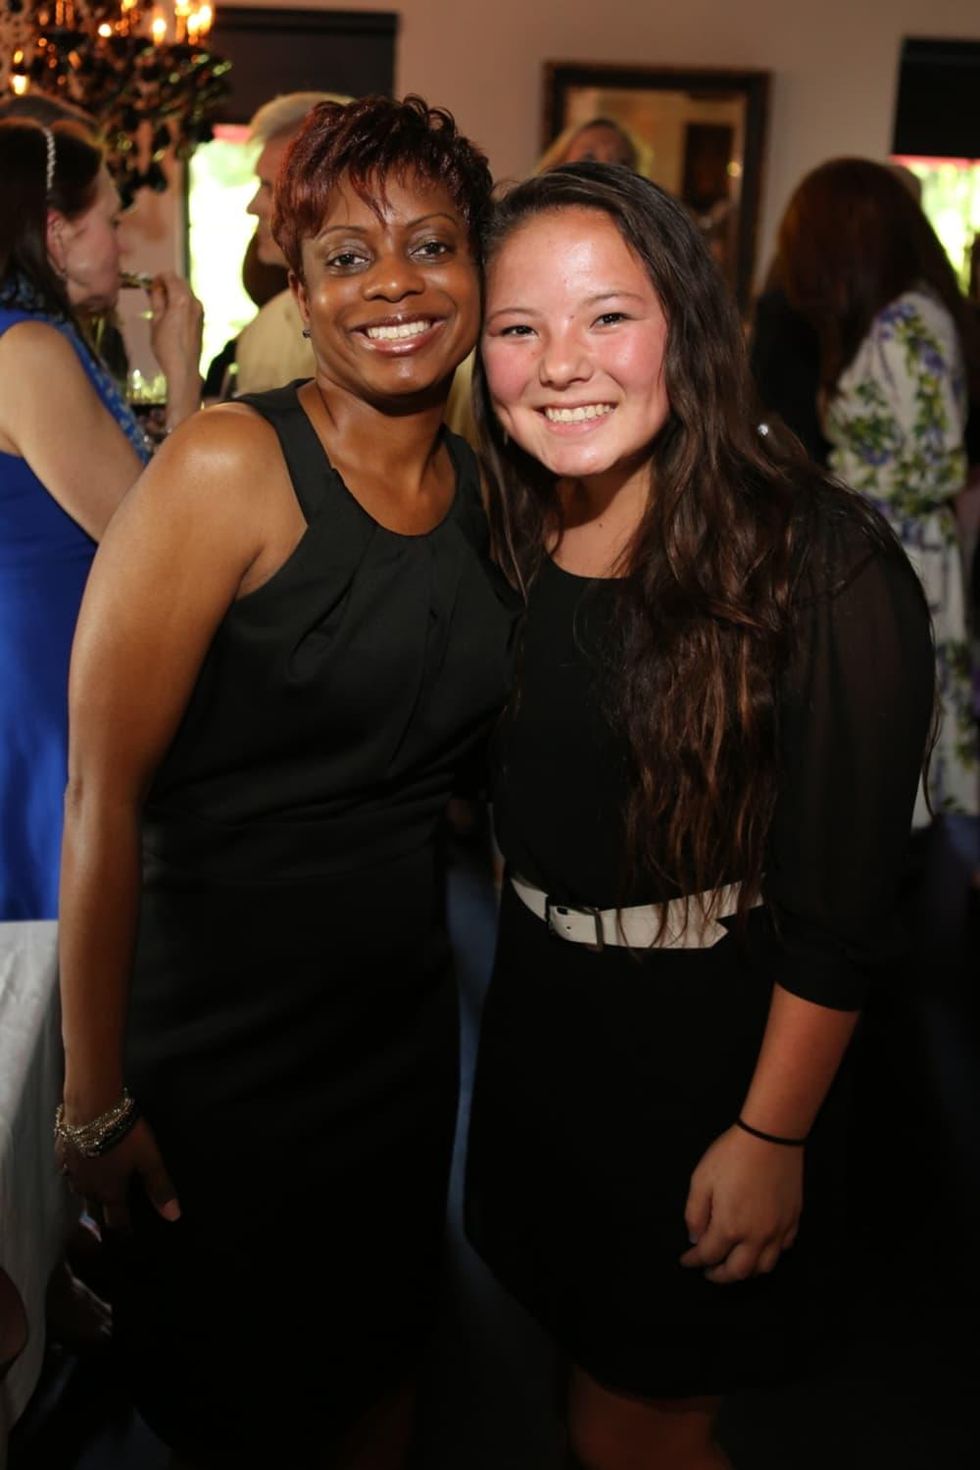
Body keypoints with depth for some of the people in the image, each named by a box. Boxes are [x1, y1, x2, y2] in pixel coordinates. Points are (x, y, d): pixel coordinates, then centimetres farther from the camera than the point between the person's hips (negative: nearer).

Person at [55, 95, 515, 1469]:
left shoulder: (485, 492, 2)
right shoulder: (229, 467, -18)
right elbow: (103, 795, -19)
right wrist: (94, 1099, -15)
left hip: (405, 1028, 5)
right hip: (217, 1041, -5)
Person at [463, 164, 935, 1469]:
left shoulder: (823, 564, -22)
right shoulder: (506, 538, -3)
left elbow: (840, 906, -19)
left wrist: (773, 1137, -15)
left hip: (707, 1047, -6)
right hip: (539, 1017, 6)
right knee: (580, 1345, 26)